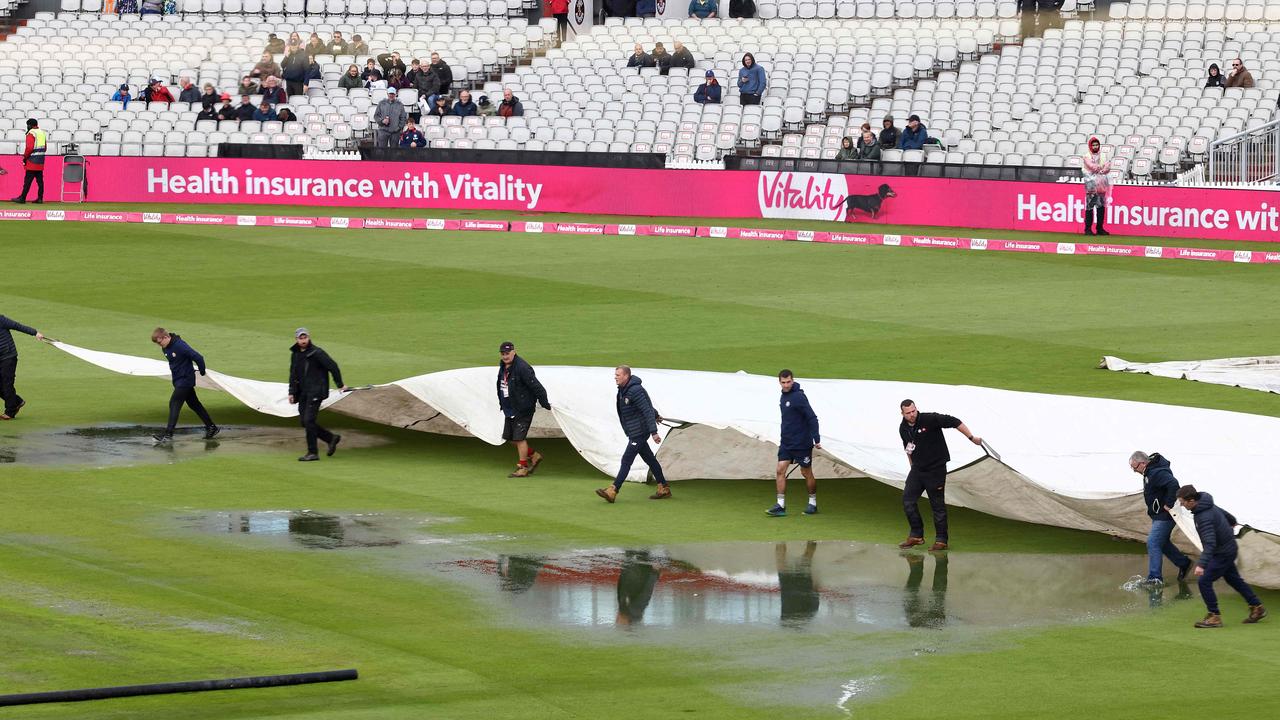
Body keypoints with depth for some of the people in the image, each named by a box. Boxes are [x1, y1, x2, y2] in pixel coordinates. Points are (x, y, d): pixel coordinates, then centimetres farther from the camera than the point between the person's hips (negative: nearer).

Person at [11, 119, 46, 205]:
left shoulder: (31, 133, -12)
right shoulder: (42, 133, 13)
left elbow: (29, 147, -20)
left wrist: (25, 157, -9)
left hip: (32, 162, -8)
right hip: (41, 162, 8)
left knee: (27, 181, -5)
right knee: (40, 180, 8)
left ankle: (22, 198, -3)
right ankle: (40, 198, 7)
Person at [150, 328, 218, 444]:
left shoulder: (180, 346, -23)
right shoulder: (165, 349, 4)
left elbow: (198, 358, -21)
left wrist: (202, 372, -8)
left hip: (185, 380, -9)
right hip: (178, 381, 9)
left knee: (174, 404, -13)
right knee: (194, 404, 12)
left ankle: (168, 434, -14)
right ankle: (212, 427, 19)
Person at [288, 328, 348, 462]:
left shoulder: (316, 353, -11)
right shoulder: (295, 354, 12)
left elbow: (333, 366, -8)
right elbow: (293, 374, 21)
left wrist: (340, 385, -4)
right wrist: (292, 392, 13)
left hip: (315, 392, -8)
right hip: (303, 393, 8)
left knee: (309, 421, -13)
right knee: (305, 422, 6)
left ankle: (313, 452, -7)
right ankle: (331, 438, 21)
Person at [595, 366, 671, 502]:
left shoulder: (635, 391, -22)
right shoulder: (623, 390, 9)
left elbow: (647, 411, -23)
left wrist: (653, 432, -25)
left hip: (639, 432, -10)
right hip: (633, 433, 10)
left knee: (626, 460, -11)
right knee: (649, 459, 14)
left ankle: (612, 491, -14)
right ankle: (664, 489, 21)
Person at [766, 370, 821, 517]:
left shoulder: (799, 397, -17)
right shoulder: (783, 397, 8)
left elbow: (812, 418, -18)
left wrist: (816, 439, -21)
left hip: (802, 443, -8)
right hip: (786, 442, 8)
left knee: (807, 473, 5)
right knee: (780, 471, -2)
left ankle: (813, 503, 19)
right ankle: (781, 506, -2)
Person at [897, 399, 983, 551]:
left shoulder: (930, 419, -18)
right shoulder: (903, 429, 2)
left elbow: (955, 422, -16)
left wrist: (971, 438, -17)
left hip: (936, 469, -6)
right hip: (917, 469, 6)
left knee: (937, 504, -2)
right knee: (907, 499, 0)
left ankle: (942, 540, 5)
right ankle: (916, 535, 11)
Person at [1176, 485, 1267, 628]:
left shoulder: (1204, 517, -32)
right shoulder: (1208, 505, -2)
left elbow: (1210, 543, -40)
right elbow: (1225, 514, 19)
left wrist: (1201, 565, -49)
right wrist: (1232, 523, 42)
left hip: (1223, 553, -10)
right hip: (1229, 548, 10)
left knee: (1205, 581, -10)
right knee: (1234, 579, 22)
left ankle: (1214, 616, -3)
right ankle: (1257, 608, 33)